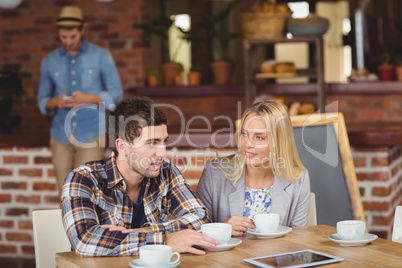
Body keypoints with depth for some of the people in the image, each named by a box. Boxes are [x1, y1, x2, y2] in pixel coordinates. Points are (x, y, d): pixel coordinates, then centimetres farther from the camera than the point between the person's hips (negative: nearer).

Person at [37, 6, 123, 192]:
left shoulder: (101, 56, 2)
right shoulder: (50, 61, 8)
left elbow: (116, 93, 1)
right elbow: (42, 101, 13)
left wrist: (87, 99, -15)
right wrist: (55, 102, -11)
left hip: (91, 135, -3)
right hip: (61, 136, 3)